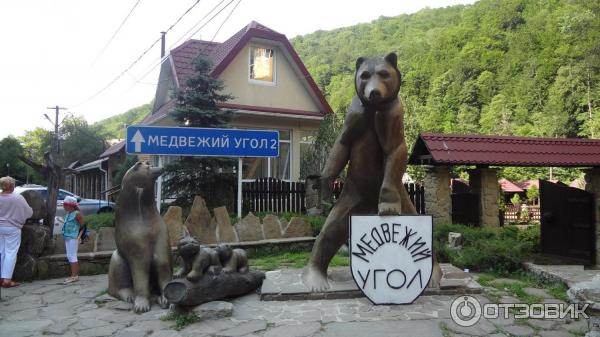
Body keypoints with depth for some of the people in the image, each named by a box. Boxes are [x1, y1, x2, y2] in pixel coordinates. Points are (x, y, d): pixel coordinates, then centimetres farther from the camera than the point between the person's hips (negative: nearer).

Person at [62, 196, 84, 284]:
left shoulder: (77, 214, -10)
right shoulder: (68, 213, 14)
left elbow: (83, 226, -11)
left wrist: (79, 236, -17)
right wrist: (65, 235, 15)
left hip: (73, 237, -9)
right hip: (67, 237, 9)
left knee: (72, 256, -8)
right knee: (70, 256, 11)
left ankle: (74, 276, -4)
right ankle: (75, 275, 18)